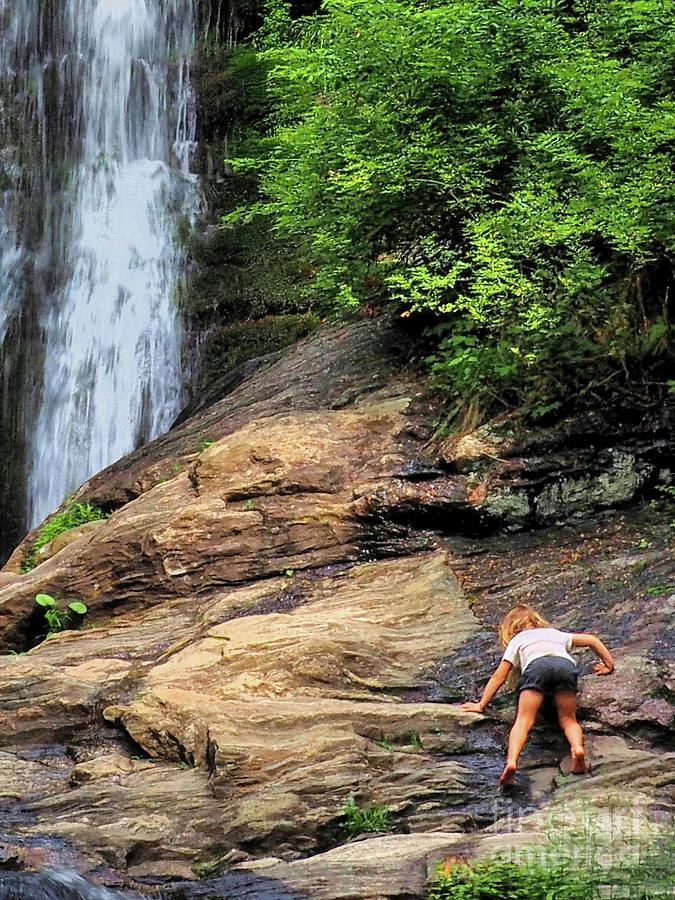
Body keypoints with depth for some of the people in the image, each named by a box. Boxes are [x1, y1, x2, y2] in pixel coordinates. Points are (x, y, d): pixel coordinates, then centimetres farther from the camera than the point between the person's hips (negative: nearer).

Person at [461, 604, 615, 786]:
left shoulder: (517, 640, 37)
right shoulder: (555, 633, 45)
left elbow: (498, 677, 31)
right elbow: (591, 640, 38)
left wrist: (481, 705, 35)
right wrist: (609, 665, 47)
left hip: (537, 664, -2)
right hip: (566, 664, 2)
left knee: (523, 721, -9)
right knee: (568, 720, 10)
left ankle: (511, 761, -34)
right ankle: (577, 747, -23)